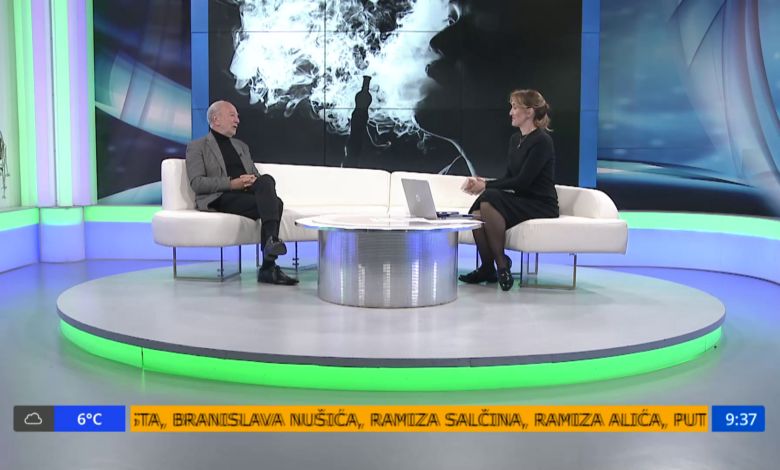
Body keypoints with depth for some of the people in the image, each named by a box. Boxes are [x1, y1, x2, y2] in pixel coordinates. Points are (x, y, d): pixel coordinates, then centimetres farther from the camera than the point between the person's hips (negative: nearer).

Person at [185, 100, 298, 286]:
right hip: (221, 198, -5)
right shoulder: (197, 147, 8)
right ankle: (268, 266, -34)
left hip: (248, 193, 5)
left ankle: (270, 249, -38)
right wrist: (232, 183, -18)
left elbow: (256, 175, 23)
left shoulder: (241, 146, 28)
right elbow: (197, 183, -6)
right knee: (275, 203, -30)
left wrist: (254, 181, -4)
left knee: (266, 180, -32)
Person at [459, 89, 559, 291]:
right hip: (520, 201, 7)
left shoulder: (541, 141, -13)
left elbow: (523, 181, -20)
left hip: (541, 205, -7)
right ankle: (487, 268, -3)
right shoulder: (515, 140, 12)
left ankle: (501, 262, -18)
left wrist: (486, 186, -18)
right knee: (477, 213, -20)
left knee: (490, 198, -30)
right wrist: (484, 183, -4)